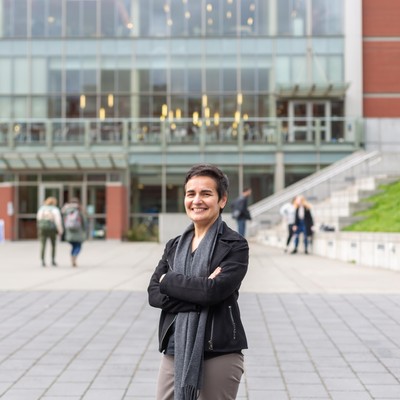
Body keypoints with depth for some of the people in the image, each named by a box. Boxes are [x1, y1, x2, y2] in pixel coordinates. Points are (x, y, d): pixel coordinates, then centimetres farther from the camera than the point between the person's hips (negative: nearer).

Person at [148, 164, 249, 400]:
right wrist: (198, 294, -15)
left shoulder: (235, 245, -4)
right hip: (175, 350, 5)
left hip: (219, 353, -4)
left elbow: (215, 290, -19)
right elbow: (154, 294, 0)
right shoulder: (175, 246, 12)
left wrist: (168, 280, -6)